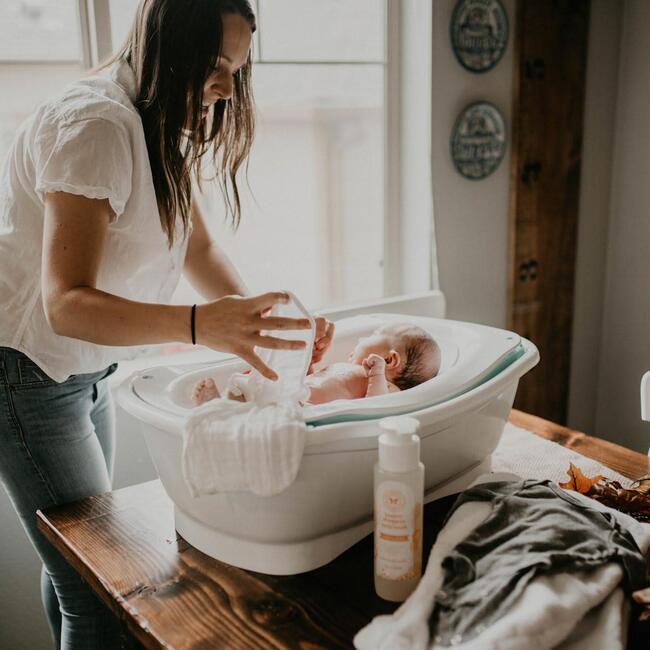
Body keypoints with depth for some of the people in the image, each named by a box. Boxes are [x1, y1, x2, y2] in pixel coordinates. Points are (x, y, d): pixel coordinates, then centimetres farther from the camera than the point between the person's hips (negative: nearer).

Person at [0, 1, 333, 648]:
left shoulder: (162, 128, 5)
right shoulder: (95, 125, -25)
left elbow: (198, 247, 6)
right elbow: (66, 303, -32)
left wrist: (260, 318, -11)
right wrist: (200, 324, -47)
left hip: (84, 369, 9)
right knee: (100, 593, -5)